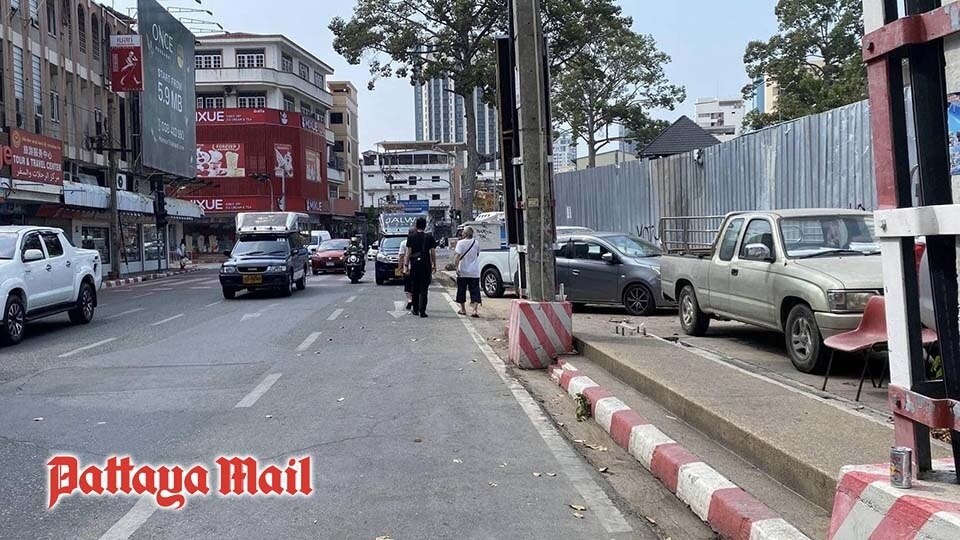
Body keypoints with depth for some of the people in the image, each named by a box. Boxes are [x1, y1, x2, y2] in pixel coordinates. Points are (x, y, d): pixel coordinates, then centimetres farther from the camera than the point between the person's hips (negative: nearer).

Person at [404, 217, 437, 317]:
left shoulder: (411, 237, 0)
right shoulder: (429, 237, -1)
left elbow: (408, 252, -1)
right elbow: (433, 252, -1)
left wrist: (407, 265, 5)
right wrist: (434, 265, 7)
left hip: (414, 264, 1)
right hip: (426, 264, -1)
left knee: (415, 288, 13)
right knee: (424, 288, -1)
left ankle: (415, 310, 20)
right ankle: (422, 311, -7)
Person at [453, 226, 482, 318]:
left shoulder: (461, 243, -9)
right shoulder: (476, 243, 2)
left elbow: (458, 256, -17)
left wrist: (456, 267, -18)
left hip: (463, 272, -2)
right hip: (474, 272, 2)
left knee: (461, 291, 14)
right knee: (475, 292, 0)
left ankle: (463, 309, 24)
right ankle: (475, 310, -13)